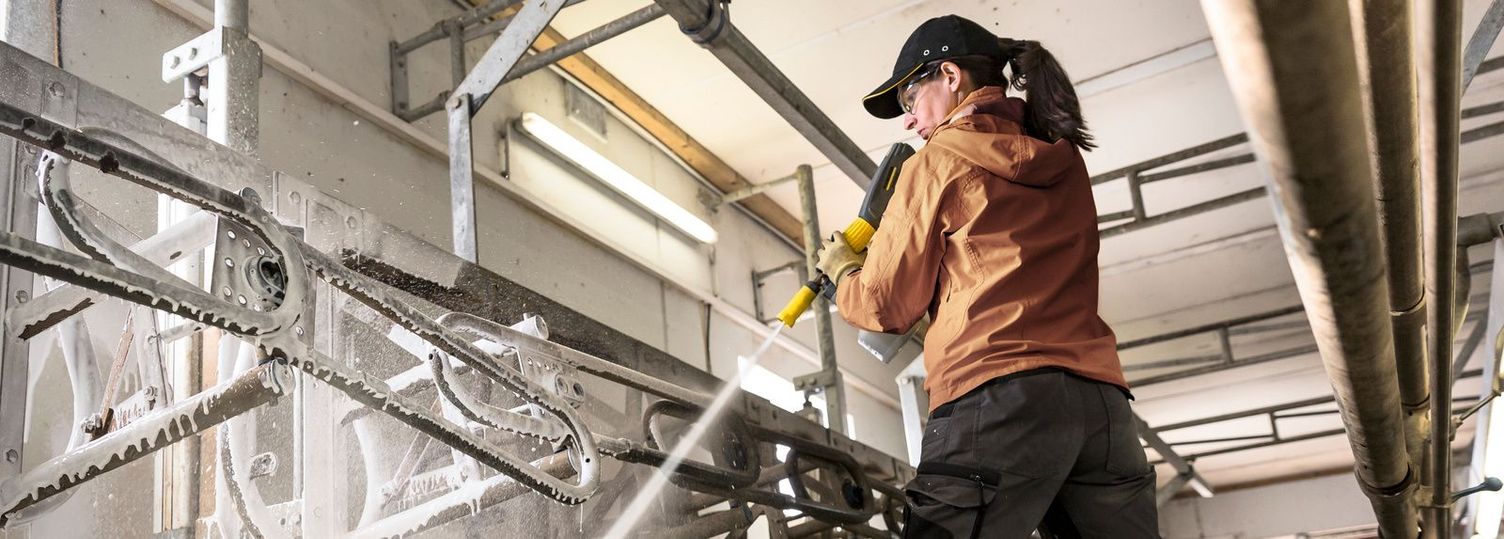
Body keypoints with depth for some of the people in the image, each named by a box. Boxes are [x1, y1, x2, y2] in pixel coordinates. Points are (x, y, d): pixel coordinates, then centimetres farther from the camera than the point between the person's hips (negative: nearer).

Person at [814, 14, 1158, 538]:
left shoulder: (938, 161, 4)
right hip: (1102, 401, 7)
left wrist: (841, 268, 28)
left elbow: (886, 306, 7)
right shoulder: (1064, 158, 21)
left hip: (997, 398, -6)